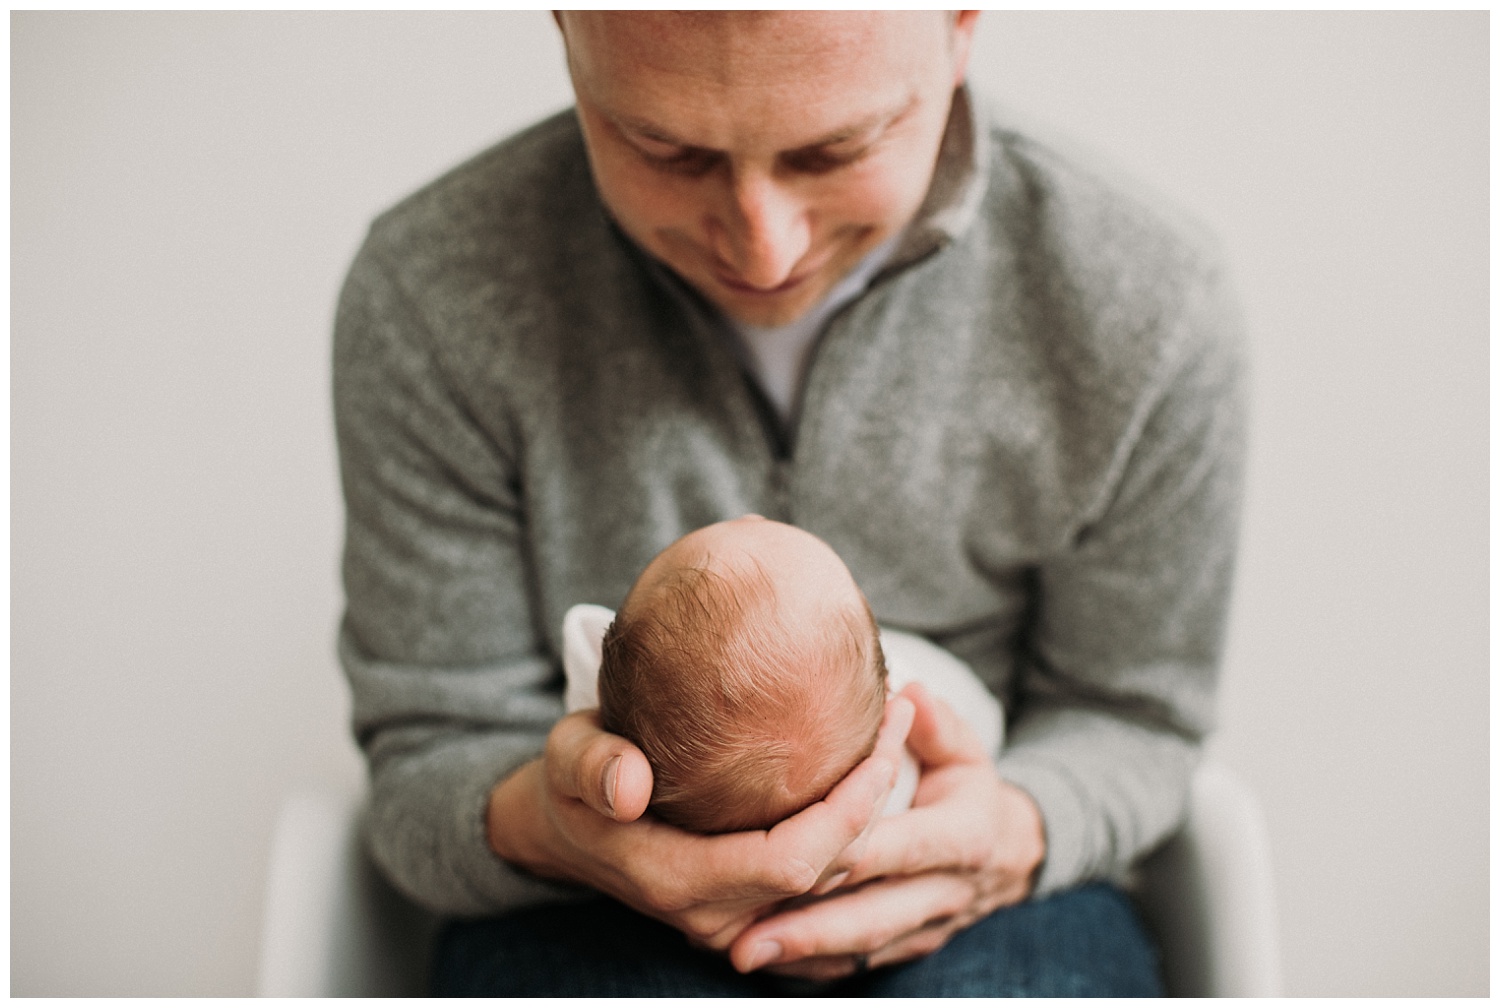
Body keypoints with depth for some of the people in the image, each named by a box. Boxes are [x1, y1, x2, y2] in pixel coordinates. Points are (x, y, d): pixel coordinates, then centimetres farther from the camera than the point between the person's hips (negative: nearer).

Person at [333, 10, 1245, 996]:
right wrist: (534, 824, -33)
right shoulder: (428, 295, -17)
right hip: (592, 913, -1)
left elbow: (1134, 719, 1)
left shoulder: (1149, 307, -14)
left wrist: (1014, 835, -24)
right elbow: (426, 761, -7)